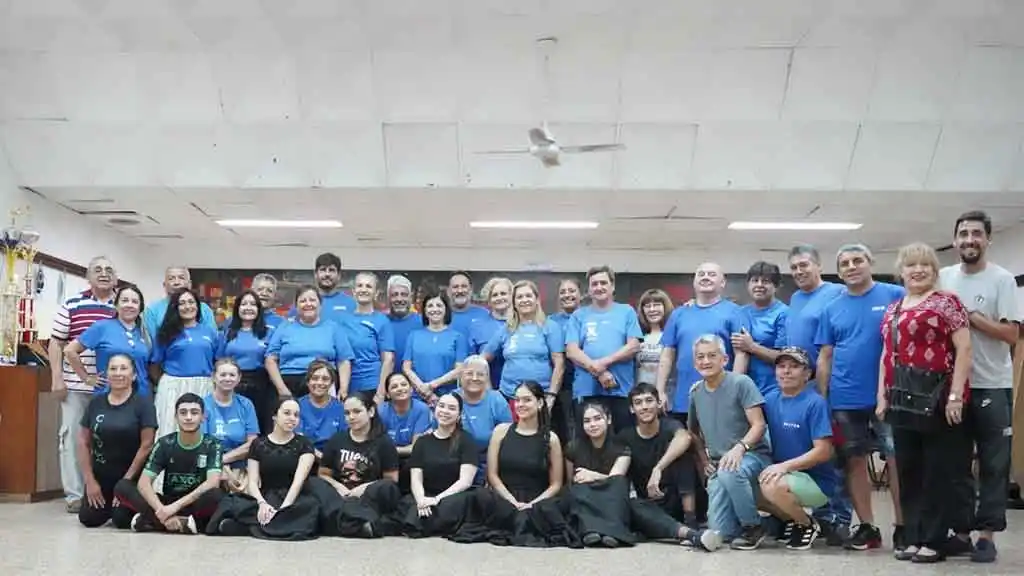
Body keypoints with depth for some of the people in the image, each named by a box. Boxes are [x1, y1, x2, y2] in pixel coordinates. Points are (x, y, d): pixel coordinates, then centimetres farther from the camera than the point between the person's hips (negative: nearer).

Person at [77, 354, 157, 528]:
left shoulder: (142, 403, -7)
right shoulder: (95, 403, 5)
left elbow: (146, 445, -10)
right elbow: (83, 442, 6)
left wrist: (127, 479, -11)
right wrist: (89, 480, -1)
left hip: (131, 477, -4)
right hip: (100, 475, 4)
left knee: (122, 520, -18)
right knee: (89, 519, -8)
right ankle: (110, 507, 24)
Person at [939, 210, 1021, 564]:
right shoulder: (943, 278, 6)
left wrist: (969, 315, -16)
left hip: (992, 387, -4)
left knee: (993, 465, 3)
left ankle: (987, 534, 11)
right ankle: (960, 530, 19)